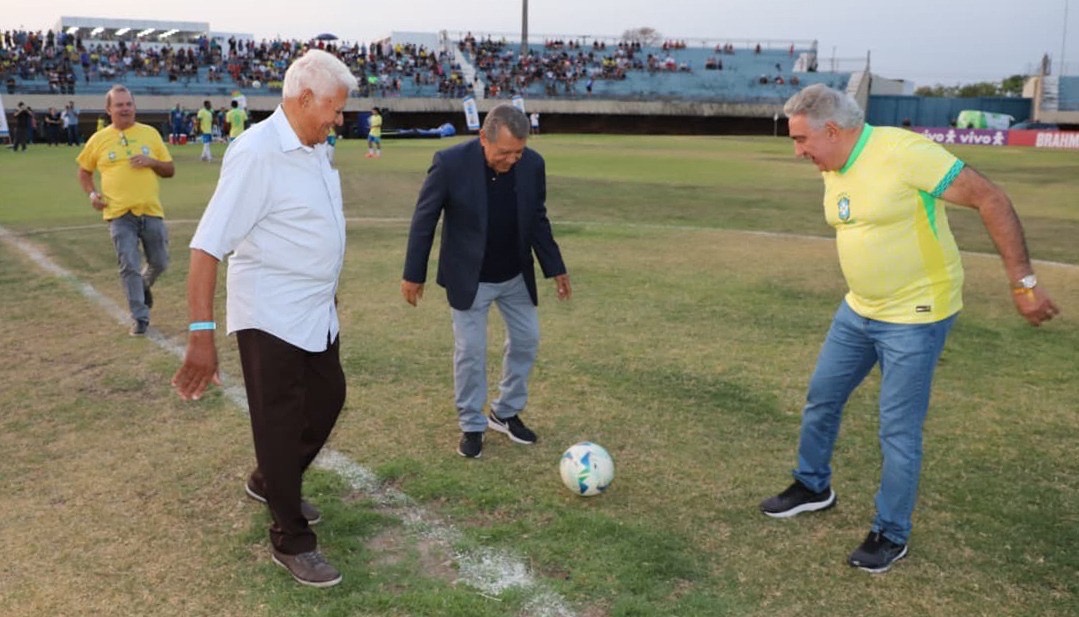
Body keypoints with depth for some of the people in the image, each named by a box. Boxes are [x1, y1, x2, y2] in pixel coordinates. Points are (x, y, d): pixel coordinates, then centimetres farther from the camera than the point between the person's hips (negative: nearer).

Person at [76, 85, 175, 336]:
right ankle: (139, 317, 5)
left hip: (151, 211, 2)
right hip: (119, 214, -1)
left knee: (159, 263, 10)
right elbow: (84, 172, 17)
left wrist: (152, 162, -10)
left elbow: (170, 170, 10)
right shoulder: (99, 139, 4)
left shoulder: (150, 133, 6)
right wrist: (92, 193, -1)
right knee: (129, 266, -6)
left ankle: (144, 286, 43)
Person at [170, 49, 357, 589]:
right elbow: (208, 244, -25)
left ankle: (269, 484, 45)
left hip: (317, 315, 9)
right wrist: (201, 332, -29)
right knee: (280, 424, 5)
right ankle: (292, 543, 23)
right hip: (270, 318, -9)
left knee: (328, 400, 20)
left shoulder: (315, 149, 5)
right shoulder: (257, 152, -21)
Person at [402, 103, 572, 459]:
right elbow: (424, 219, -12)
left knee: (526, 340, 11)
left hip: (516, 275, 4)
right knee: (470, 351, 3)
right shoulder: (451, 163, -22)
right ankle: (472, 425, 21)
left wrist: (555, 268, 7)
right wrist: (414, 274, -8)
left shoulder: (532, 164, -12)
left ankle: (506, 413, 30)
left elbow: (537, 220, 3)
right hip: (469, 277, -4)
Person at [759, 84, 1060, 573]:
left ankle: (891, 534, 19)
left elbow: (990, 199, -19)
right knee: (821, 396, 17)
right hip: (857, 311, 8)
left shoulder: (904, 152, -23)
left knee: (898, 431, 0)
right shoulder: (832, 172, 2)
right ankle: (813, 486, 39)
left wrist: (1022, 281, -21)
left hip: (914, 317, -8)